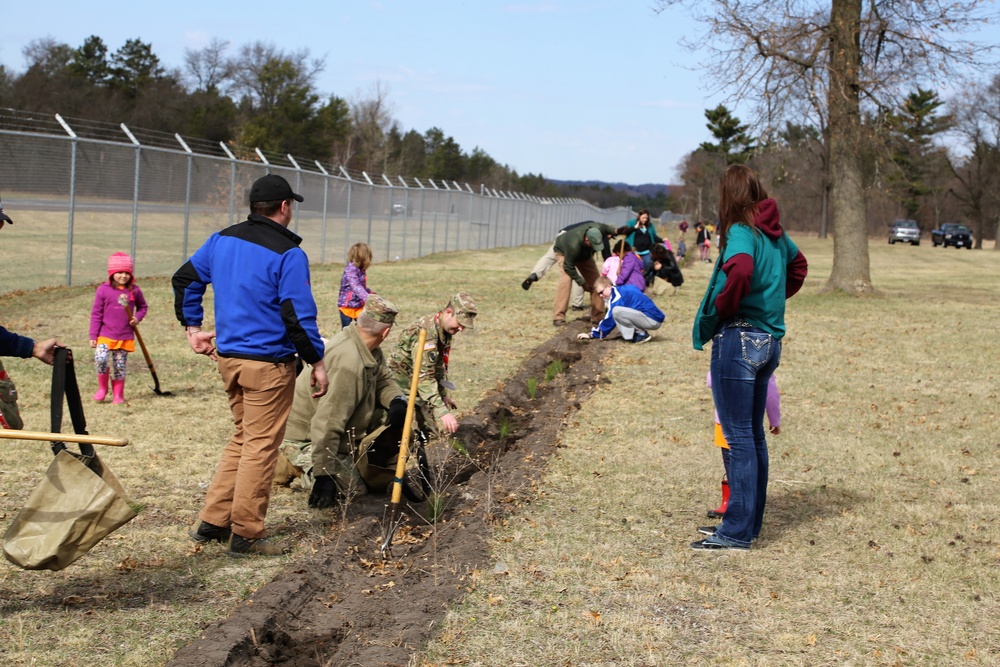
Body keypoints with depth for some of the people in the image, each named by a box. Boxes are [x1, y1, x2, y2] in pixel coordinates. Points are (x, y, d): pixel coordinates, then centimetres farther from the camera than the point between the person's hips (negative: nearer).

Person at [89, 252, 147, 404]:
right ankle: (102, 387, 5)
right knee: (100, 359, -20)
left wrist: (137, 318, -3)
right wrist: (93, 336, -2)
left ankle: (118, 395, 21)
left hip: (125, 337, 2)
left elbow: (143, 306, 19)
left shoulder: (134, 290, 2)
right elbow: (96, 314, 0)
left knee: (120, 367, 5)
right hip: (105, 334, -2)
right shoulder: (103, 290, -3)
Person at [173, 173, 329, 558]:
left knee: (243, 437, 21)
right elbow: (298, 314, -17)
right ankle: (245, 535, 9)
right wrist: (316, 361, -8)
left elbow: (185, 280, 15)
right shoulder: (288, 254, -15)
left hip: (228, 357, 7)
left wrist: (192, 327, 22)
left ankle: (212, 522, 21)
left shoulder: (222, 240, 7)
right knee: (261, 446, 3)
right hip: (269, 364, -7)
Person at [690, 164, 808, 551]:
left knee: (739, 437, -5)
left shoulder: (741, 232, -13)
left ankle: (737, 532, -1)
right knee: (753, 434, 15)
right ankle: (750, 522, 23)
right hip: (769, 340, 8)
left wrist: (721, 308, -17)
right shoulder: (776, 233, 11)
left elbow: (740, 270, -33)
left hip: (739, 340, -8)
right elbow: (798, 264, 30)